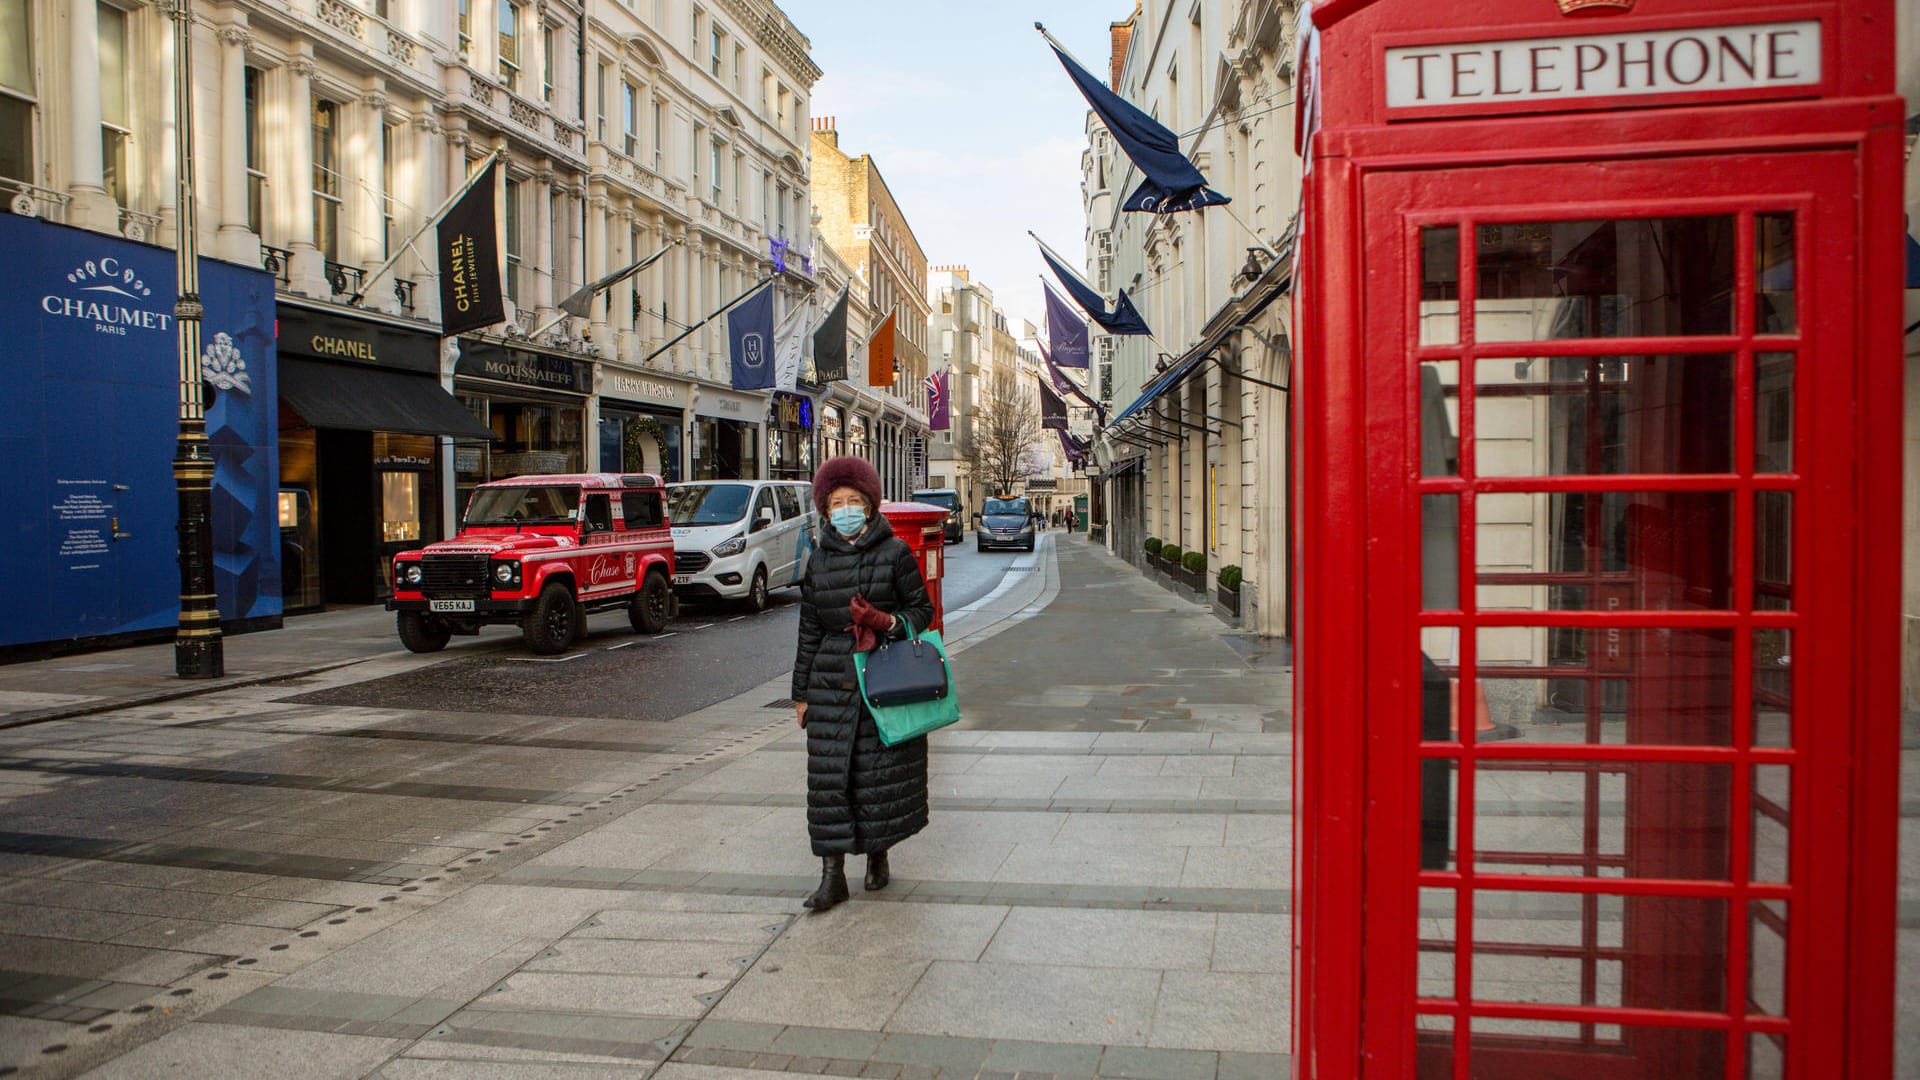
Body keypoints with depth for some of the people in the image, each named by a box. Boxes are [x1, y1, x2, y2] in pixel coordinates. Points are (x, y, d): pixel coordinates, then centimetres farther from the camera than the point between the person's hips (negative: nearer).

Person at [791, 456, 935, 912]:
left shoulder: (894, 552, -1)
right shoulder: (819, 559, 10)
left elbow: (922, 608, 3)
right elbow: (809, 630, 13)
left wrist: (890, 624, -18)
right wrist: (802, 692, 13)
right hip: (832, 681, 3)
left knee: (882, 771, 4)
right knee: (829, 775, -1)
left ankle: (878, 854, 25)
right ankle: (832, 874, 4)